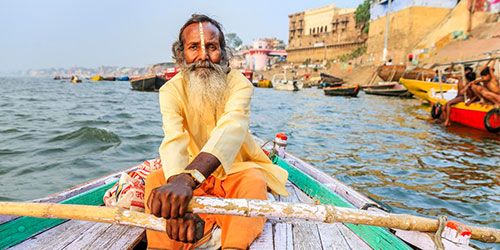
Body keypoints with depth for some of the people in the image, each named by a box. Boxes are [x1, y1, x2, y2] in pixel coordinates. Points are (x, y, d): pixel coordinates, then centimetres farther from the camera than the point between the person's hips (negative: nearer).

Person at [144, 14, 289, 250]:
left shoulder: (238, 83, -19)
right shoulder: (171, 91, -13)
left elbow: (231, 129, -40)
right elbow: (173, 142, -31)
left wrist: (187, 179, -58)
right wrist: (177, 189, -53)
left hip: (237, 171, -2)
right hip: (195, 177, 2)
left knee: (255, 181, -33)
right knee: (156, 179, -22)